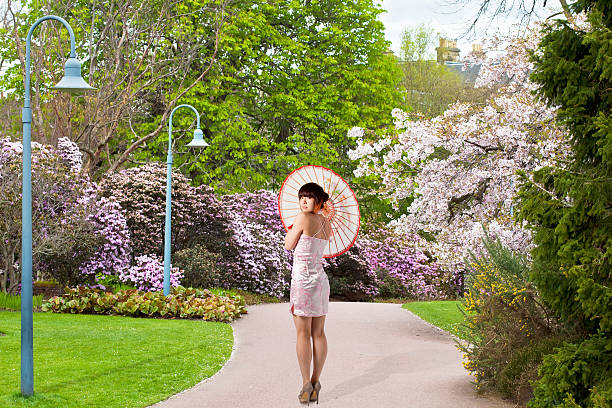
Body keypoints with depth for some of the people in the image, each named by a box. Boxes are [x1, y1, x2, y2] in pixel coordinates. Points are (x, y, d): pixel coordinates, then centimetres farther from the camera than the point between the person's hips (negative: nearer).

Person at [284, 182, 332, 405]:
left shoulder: (303, 218, -13)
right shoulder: (325, 223, 8)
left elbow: (289, 246, -2)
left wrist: (289, 231, 15)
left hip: (302, 279, -7)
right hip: (320, 278, 7)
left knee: (303, 333, -3)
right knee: (318, 333, 7)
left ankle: (306, 384, -5)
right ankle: (315, 382, 10)